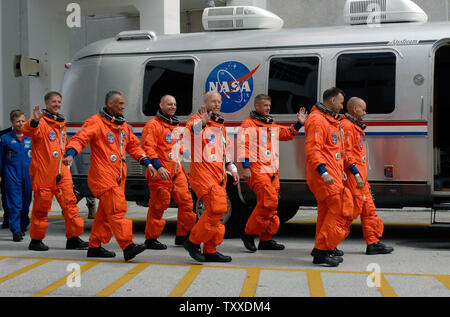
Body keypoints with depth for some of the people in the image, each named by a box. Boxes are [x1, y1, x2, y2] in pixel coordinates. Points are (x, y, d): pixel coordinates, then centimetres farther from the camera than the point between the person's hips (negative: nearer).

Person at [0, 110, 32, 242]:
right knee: (14, 204, -7)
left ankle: (23, 225, 31)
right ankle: (16, 231, -6)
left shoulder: (31, 138, 8)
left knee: (26, 203, 11)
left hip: (28, 176, 3)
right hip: (12, 176, -2)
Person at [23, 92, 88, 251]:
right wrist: (34, 121, -47)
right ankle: (36, 240, 12)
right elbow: (28, 131, -29)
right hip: (43, 171, -7)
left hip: (61, 172, 7)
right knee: (42, 206, 0)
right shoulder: (41, 121, -7)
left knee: (70, 202, 3)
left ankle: (73, 238, 9)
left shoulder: (61, 123, 18)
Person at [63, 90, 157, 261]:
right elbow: (80, 138, -16)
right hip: (103, 175, -8)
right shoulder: (96, 122, -6)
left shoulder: (123, 125, 19)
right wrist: (70, 154, -33)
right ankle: (128, 246, -22)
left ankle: (95, 246, 20)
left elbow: (133, 145, 27)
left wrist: (147, 163, 19)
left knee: (106, 212, 11)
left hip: (118, 177, 8)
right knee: (117, 209, -17)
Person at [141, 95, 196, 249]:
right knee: (158, 205, -4)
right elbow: (148, 148, -16)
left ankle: (183, 236, 16)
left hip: (177, 171, 8)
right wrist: (158, 167, -26)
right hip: (160, 173, -8)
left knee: (186, 200, 5)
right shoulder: (153, 125, -8)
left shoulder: (175, 125, 19)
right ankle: (151, 239, 7)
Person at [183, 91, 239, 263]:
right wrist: (201, 123, -44)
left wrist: (231, 168, 25)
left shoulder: (220, 125, 22)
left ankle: (210, 250, 15)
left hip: (219, 175, 8)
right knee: (216, 208, -18)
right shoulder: (197, 120, -4)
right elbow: (188, 132, -28)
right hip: (202, 172, -8)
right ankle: (193, 242, -5)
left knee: (216, 210, 7)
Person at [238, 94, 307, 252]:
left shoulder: (272, 125, 21)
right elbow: (243, 145, -11)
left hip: (272, 170, 8)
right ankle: (249, 234, -6)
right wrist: (245, 167, -17)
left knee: (270, 203, 7)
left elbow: (287, 134, 33)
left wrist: (299, 124, 19)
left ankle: (266, 239, 14)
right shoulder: (249, 124, -4)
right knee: (268, 201, -17)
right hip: (257, 170, -8)